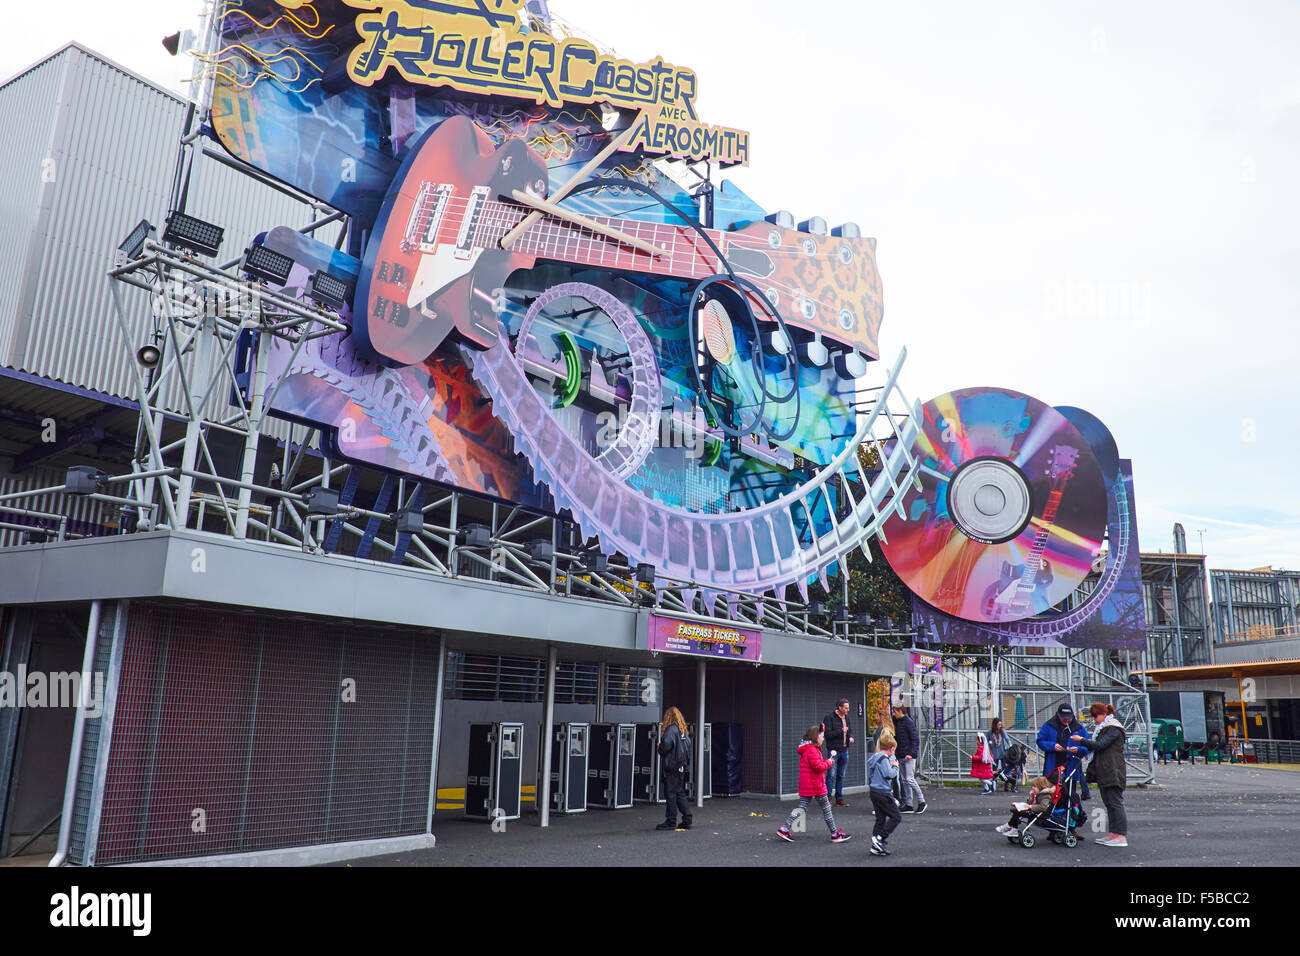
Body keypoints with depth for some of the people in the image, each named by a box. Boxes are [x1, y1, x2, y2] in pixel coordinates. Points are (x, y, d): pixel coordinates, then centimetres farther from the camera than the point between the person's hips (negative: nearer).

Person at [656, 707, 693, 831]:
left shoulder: (671, 729, -14)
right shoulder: (683, 730, 11)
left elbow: (666, 744, -24)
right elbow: (688, 743, 16)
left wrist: (660, 749, -5)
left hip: (671, 766, -8)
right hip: (681, 765, 8)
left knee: (670, 793, -2)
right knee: (680, 793, 14)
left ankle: (671, 822, 1)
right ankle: (687, 820, 15)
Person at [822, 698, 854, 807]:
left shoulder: (846, 717, 11)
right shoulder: (830, 717, -10)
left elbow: (850, 729, 25)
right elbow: (828, 734, -15)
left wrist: (851, 736, 4)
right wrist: (841, 731, -18)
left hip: (844, 750, 7)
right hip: (834, 750, -7)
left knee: (841, 776, 11)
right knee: (831, 775, -8)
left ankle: (839, 799, 18)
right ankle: (827, 798, -2)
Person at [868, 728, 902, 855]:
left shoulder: (874, 757, 14)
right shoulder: (884, 759, -16)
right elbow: (889, 774, -22)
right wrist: (895, 766, -4)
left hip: (874, 791, 10)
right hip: (883, 793, -10)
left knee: (880, 819, 12)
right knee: (896, 817, 0)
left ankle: (876, 847, 12)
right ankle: (880, 838, -6)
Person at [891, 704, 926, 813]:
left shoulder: (909, 722, -12)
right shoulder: (897, 722, 12)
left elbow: (915, 739, -15)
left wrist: (911, 753, -21)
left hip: (909, 756, -8)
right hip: (901, 756, 8)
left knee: (909, 779, -9)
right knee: (904, 780, 8)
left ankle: (921, 802, 3)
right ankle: (908, 805, 13)